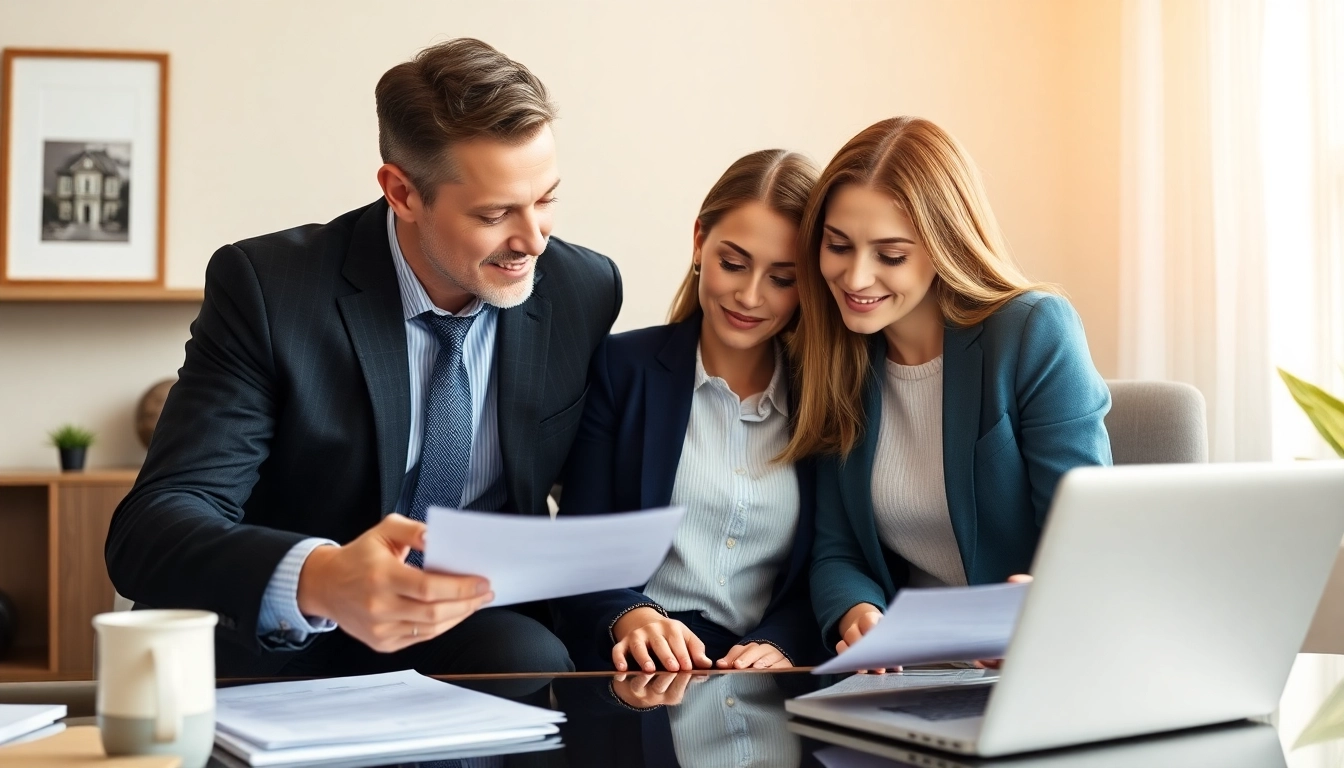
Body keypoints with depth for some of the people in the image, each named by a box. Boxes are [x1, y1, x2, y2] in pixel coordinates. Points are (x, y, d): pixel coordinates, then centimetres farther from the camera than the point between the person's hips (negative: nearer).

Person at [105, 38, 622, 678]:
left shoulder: (585, 292, -4)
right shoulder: (265, 285, -15)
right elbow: (147, 529, -24)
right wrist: (318, 580, -44)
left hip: (478, 630, 3)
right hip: (274, 650, -3)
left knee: (533, 659, -31)